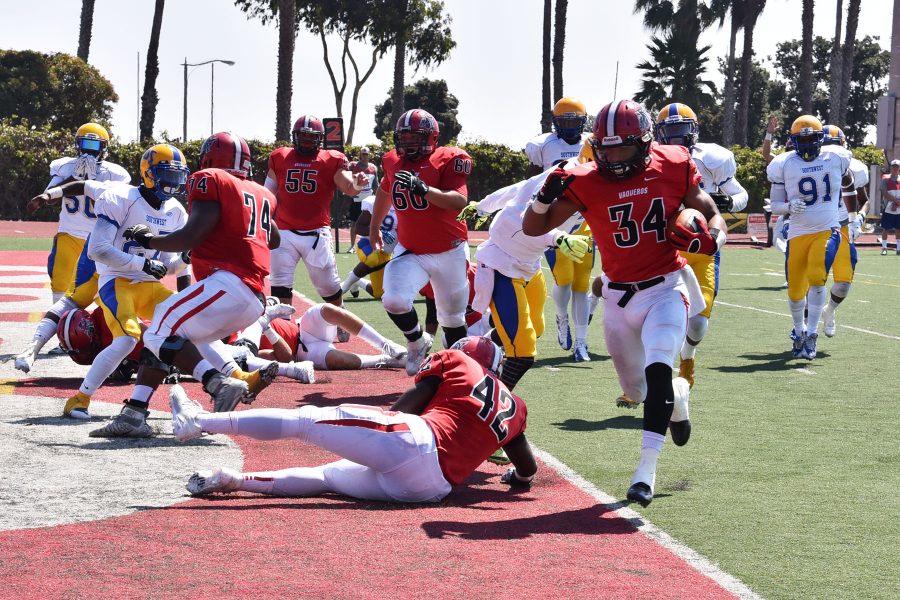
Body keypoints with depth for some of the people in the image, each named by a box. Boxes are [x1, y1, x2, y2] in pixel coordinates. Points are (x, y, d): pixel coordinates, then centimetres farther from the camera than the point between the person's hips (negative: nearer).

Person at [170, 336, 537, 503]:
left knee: (306, 419, 1)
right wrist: (516, 477, 52)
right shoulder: (513, 406, 26)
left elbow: (400, 410, 8)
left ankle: (201, 421, 0)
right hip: (432, 487, 5)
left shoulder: (455, 362, 14)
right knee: (328, 475, 22)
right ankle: (232, 481, 19)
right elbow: (528, 470, 30)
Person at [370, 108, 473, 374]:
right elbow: (385, 191, 24)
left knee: (452, 317, 12)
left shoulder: (447, 160, -14)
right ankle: (417, 343, 7)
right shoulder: (393, 162, 1)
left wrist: (423, 189, -39)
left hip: (449, 252, -3)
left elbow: (460, 202, -27)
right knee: (394, 300, -22)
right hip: (410, 251, 3)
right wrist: (374, 227, 35)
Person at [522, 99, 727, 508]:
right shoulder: (587, 182, -9)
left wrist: (711, 238, -20)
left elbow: (712, 214, 4)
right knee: (637, 390, 14)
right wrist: (548, 194, -25)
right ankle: (678, 395, 50)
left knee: (657, 367, -25)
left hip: (666, 288, -2)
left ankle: (646, 469, -22)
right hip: (619, 297, 3)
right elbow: (533, 228, -5)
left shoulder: (673, 167, -8)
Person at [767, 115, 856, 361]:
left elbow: (848, 186, 20)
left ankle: (811, 335, -13)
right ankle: (799, 331, 35)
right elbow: (775, 205, 0)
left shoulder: (835, 158, 0)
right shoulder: (784, 165, -4)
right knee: (795, 290, 5)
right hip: (798, 234, 1)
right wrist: (789, 206, -21)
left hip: (827, 230, -1)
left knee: (816, 277, -24)